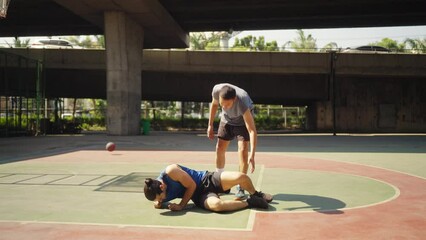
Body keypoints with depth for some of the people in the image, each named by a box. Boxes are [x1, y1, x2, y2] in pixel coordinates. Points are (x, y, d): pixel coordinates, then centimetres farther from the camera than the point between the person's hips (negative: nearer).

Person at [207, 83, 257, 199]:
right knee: (220, 148, 2)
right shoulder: (217, 90, -33)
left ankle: (240, 187, -8)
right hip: (226, 119, 4)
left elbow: (252, 130, -45)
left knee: (243, 150, -18)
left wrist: (252, 155, -53)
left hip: (243, 119, -4)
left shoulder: (242, 103, -44)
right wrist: (210, 125, -1)